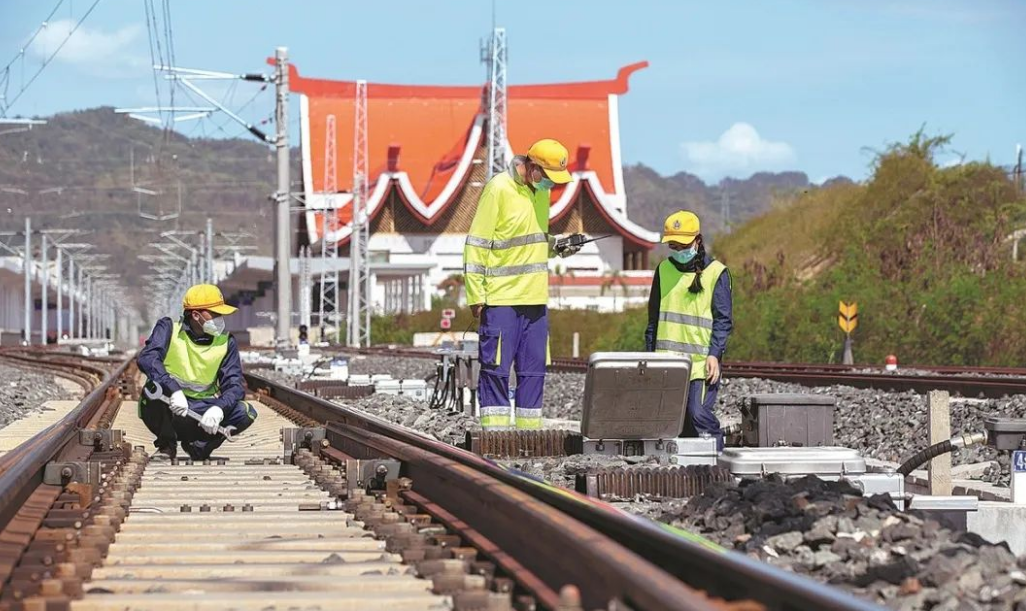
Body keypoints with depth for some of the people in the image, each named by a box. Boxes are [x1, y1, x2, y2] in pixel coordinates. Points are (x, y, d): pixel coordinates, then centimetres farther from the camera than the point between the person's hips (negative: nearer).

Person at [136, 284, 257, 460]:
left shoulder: (226, 343, 3)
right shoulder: (169, 329, -6)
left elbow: (234, 385, -7)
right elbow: (146, 358, -25)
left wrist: (218, 407, -31)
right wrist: (174, 390, -41)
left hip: (200, 411, 3)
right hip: (166, 413, -3)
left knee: (246, 413, -21)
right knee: (155, 387, -36)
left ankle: (197, 444, 2)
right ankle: (166, 444, -9)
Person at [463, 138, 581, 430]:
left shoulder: (541, 191, 13)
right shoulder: (499, 189, -11)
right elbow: (476, 244, -11)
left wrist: (556, 248, 3)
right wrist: (476, 295, -14)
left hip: (535, 297, 8)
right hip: (501, 299, -7)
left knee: (533, 370, 8)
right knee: (496, 368, -4)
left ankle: (529, 432, 13)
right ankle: (494, 433, -1)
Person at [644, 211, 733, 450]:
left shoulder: (716, 273, 0)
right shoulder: (664, 270, 14)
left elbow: (723, 320, -3)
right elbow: (654, 316, 19)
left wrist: (714, 353, -13)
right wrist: (650, 353, 14)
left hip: (700, 361, -5)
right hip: (666, 360, 5)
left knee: (699, 413, -15)